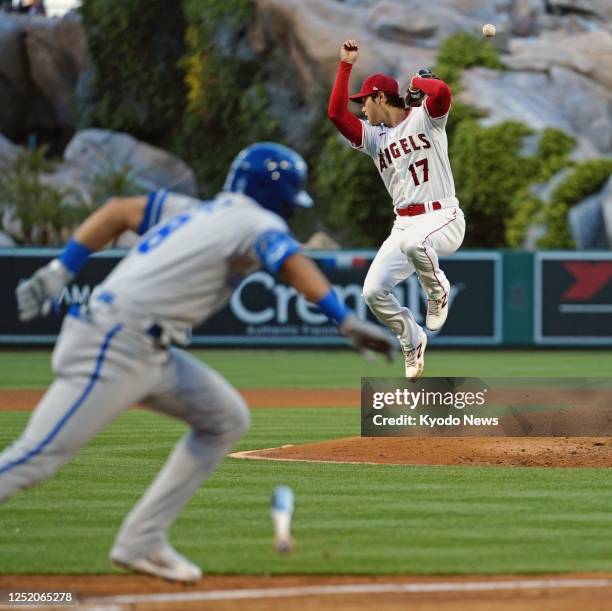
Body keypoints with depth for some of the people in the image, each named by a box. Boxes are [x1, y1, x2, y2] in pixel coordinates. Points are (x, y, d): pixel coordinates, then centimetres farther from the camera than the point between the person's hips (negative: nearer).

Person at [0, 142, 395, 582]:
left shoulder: (196, 212, 19)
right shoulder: (259, 224, -4)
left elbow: (117, 211, 17)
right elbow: (293, 265, -23)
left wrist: (58, 273, 12)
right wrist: (347, 321, -33)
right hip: (113, 346, -10)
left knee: (226, 419, 12)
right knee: (38, 458, -13)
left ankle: (141, 542, 10)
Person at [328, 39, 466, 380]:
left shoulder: (424, 118, -1)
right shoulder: (373, 136, 15)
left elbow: (442, 92, -23)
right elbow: (336, 113, 4)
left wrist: (419, 81, -2)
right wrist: (346, 65, 5)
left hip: (444, 219, -7)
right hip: (404, 224, 7)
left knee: (413, 241, -41)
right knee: (373, 291, -7)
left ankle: (438, 291, -11)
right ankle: (412, 340, 18)